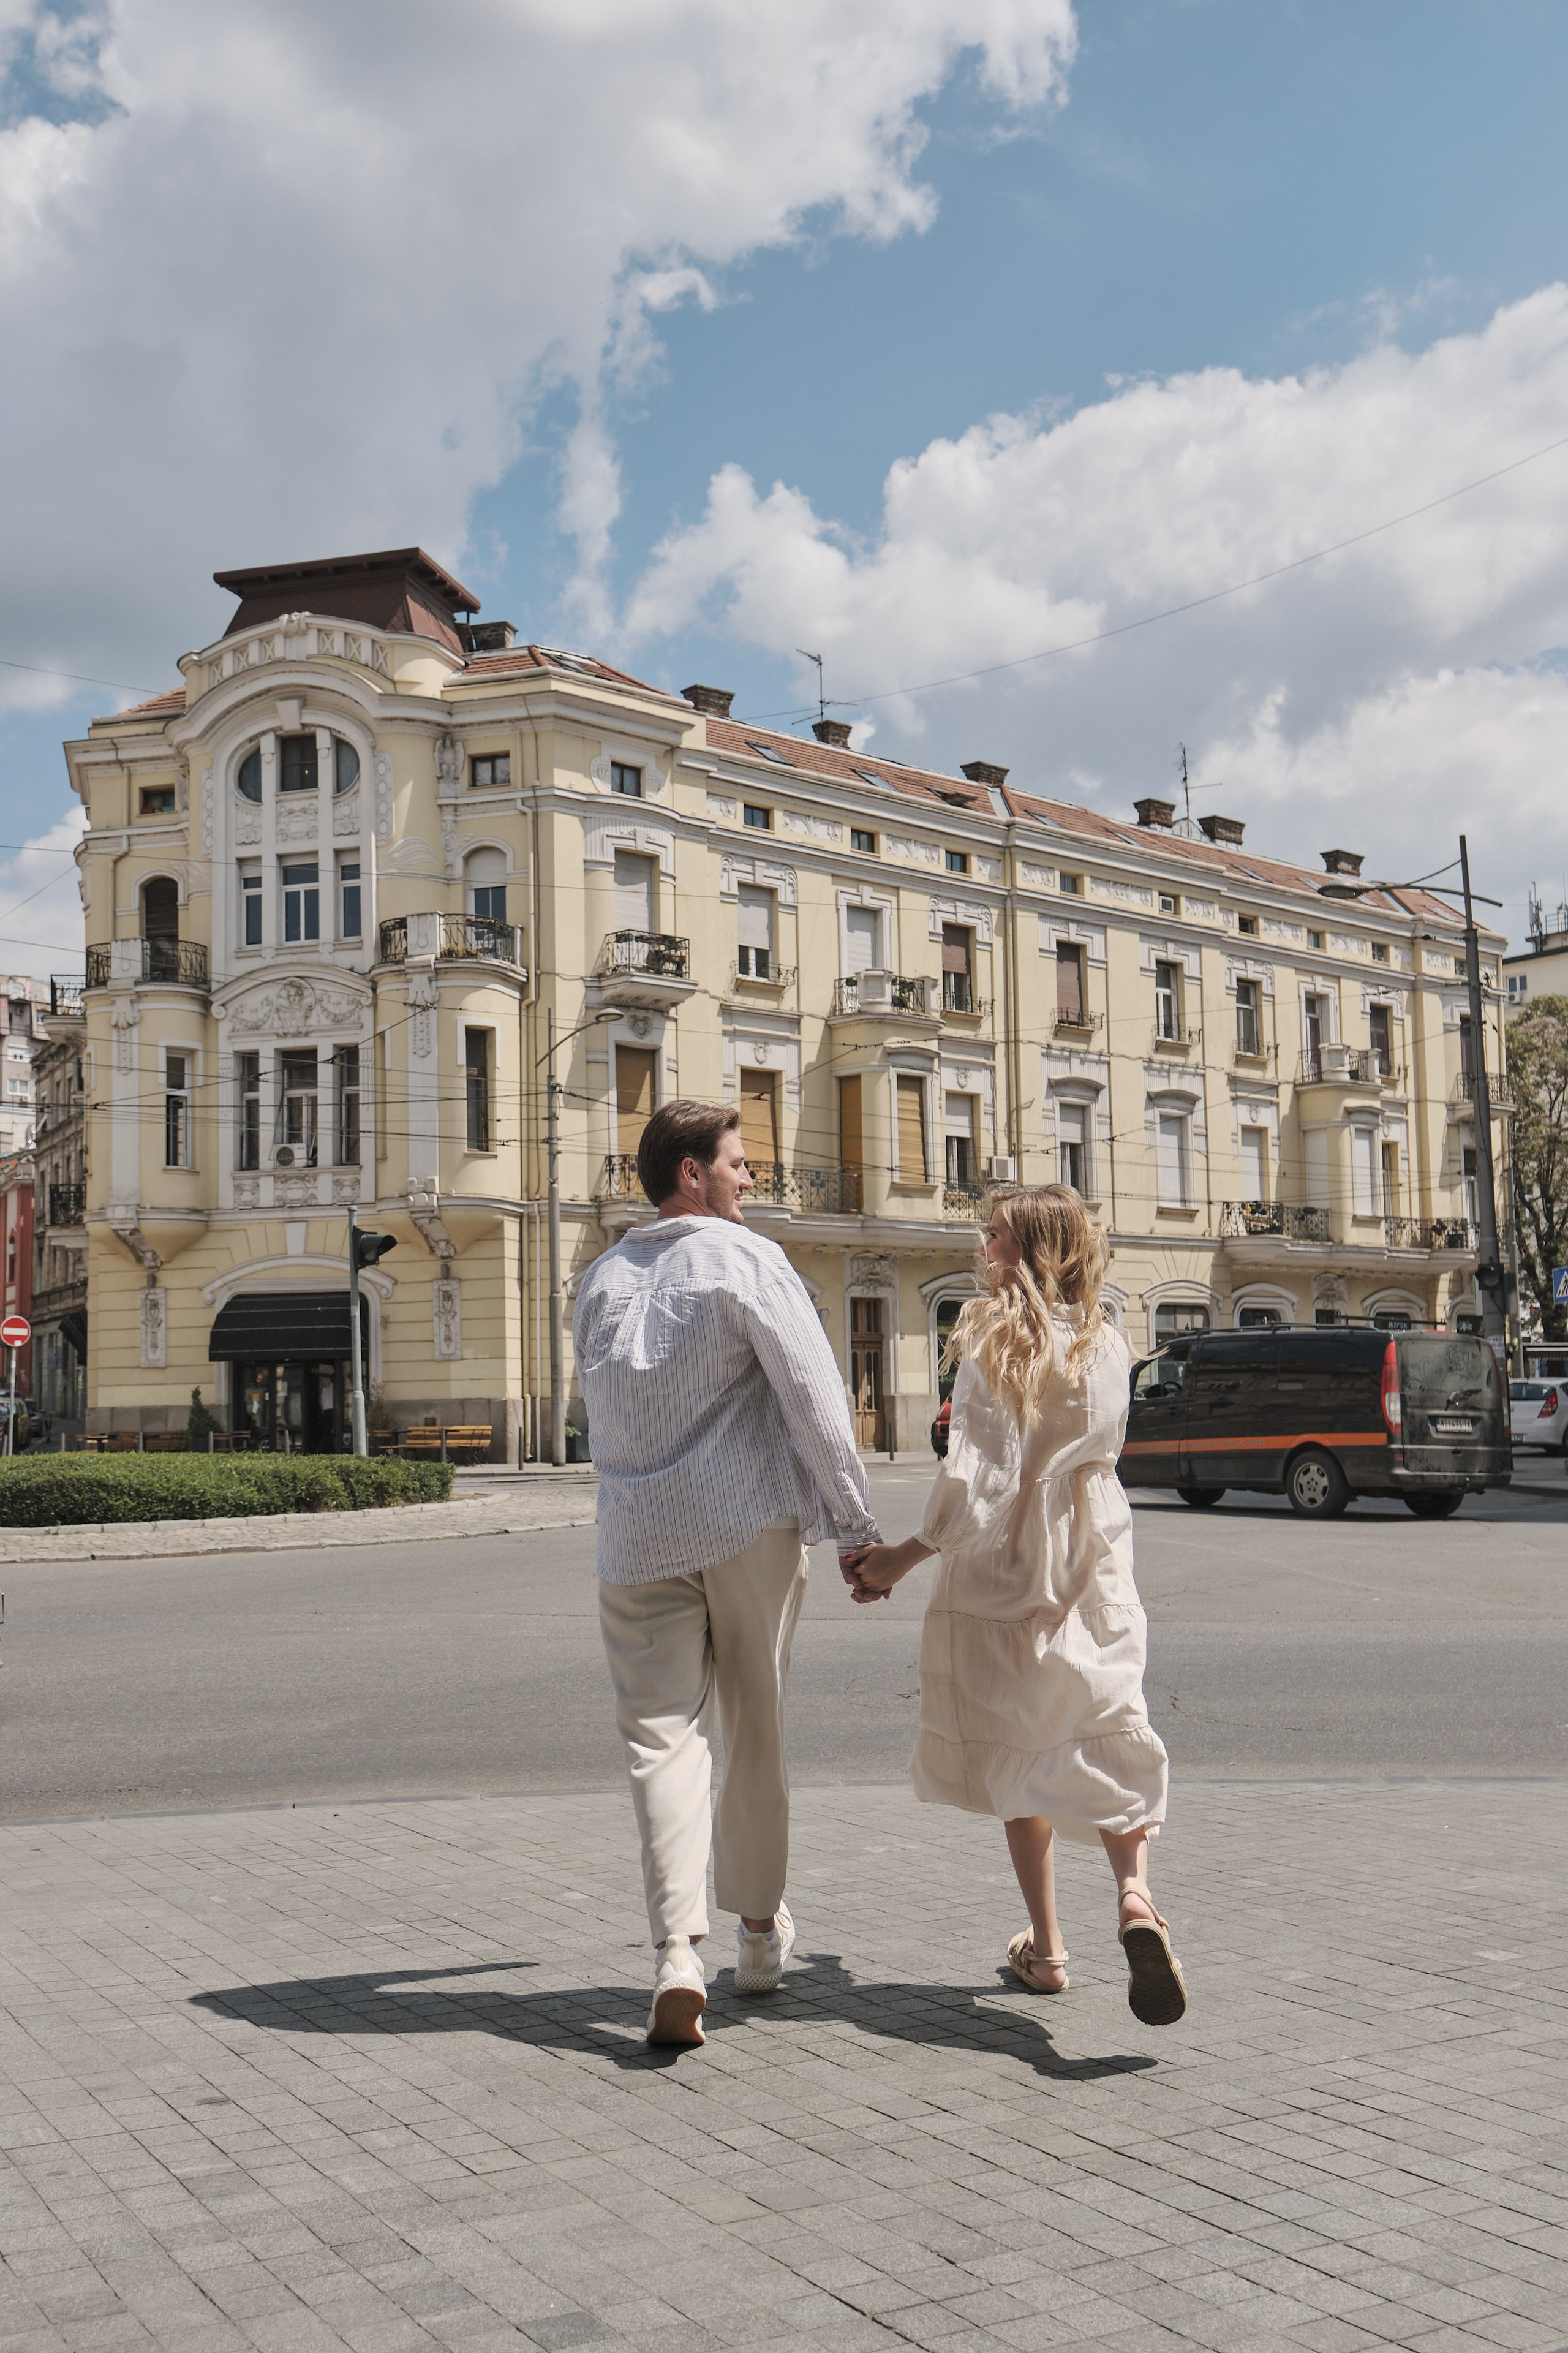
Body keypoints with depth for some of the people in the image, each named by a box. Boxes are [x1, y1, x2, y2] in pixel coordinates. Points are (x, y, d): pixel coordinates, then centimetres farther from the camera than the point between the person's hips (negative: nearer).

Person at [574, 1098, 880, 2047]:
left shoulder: (603, 1280, 12)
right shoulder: (747, 1259, -6)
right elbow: (815, 1398, -12)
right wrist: (856, 1525, -7)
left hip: (637, 1533, 3)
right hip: (750, 1522, -3)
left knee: (663, 1734, 0)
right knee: (756, 1728, 12)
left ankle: (679, 1952, -15)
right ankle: (761, 1931, 26)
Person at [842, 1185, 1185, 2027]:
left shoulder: (991, 1342, -13)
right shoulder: (1107, 1346, 0)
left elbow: (977, 1481, -19)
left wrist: (903, 1557, -10)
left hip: (1001, 1577, -2)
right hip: (1095, 1577, 3)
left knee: (1016, 1752, 14)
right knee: (1106, 1737, 9)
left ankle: (1046, 1946, 19)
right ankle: (1134, 1894, -18)